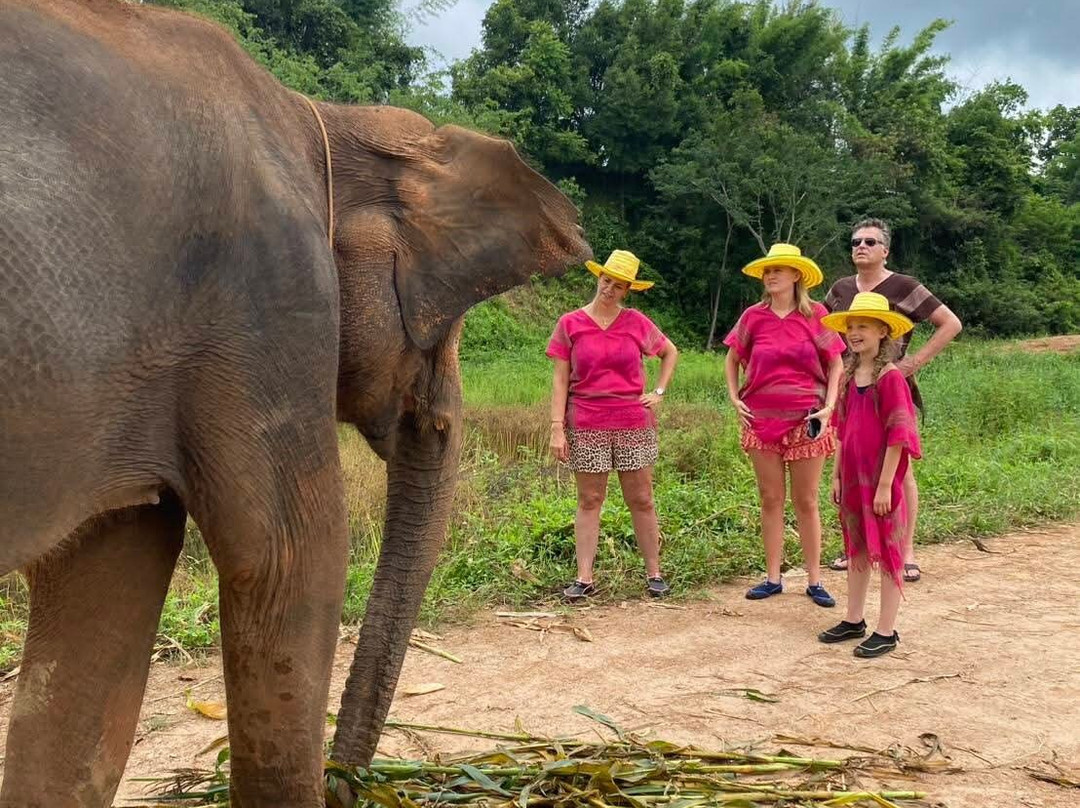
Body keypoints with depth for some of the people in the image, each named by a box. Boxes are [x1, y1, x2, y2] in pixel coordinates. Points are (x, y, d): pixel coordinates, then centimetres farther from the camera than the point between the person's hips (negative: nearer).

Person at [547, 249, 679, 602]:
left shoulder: (637, 322, 4)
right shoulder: (570, 324, 1)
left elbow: (671, 353, 20)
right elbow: (560, 379, -1)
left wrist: (659, 392, 7)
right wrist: (557, 427, -7)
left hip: (634, 424, 1)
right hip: (586, 426, -1)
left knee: (641, 500, 6)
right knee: (589, 501, 4)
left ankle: (654, 573, 16)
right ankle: (584, 578, 9)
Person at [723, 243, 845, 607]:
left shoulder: (815, 314, -3)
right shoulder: (753, 316, 2)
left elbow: (836, 365, 2)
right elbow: (732, 360, 14)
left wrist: (829, 407, -8)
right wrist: (734, 398, 3)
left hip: (806, 421, -2)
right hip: (762, 419, 2)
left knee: (806, 501, 5)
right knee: (770, 499, 8)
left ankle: (814, 580, 14)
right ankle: (773, 578, 17)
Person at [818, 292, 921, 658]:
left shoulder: (890, 377, -14)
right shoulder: (850, 376, 8)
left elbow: (898, 435, -16)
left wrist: (885, 484, -17)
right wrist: (836, 474, 12)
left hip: (880, 480, -7)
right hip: (852, 477, 7)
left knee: (887, 552, 4)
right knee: (857, 550, 17)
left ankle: (886, 631, 13)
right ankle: (853, 620, 29)